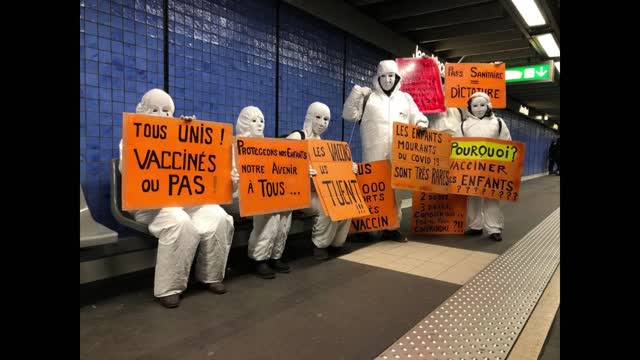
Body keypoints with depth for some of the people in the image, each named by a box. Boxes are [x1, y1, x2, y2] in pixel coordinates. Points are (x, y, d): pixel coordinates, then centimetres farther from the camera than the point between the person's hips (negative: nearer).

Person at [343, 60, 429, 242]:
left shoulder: (405, 98, 16)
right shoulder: (368, 97, 7)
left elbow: (416, 117, 21)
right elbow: (349, 115, 2)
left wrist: (422, 123, -1)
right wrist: (356, 94, -8)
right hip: (374, 155, -3)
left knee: (395, 189, 4)